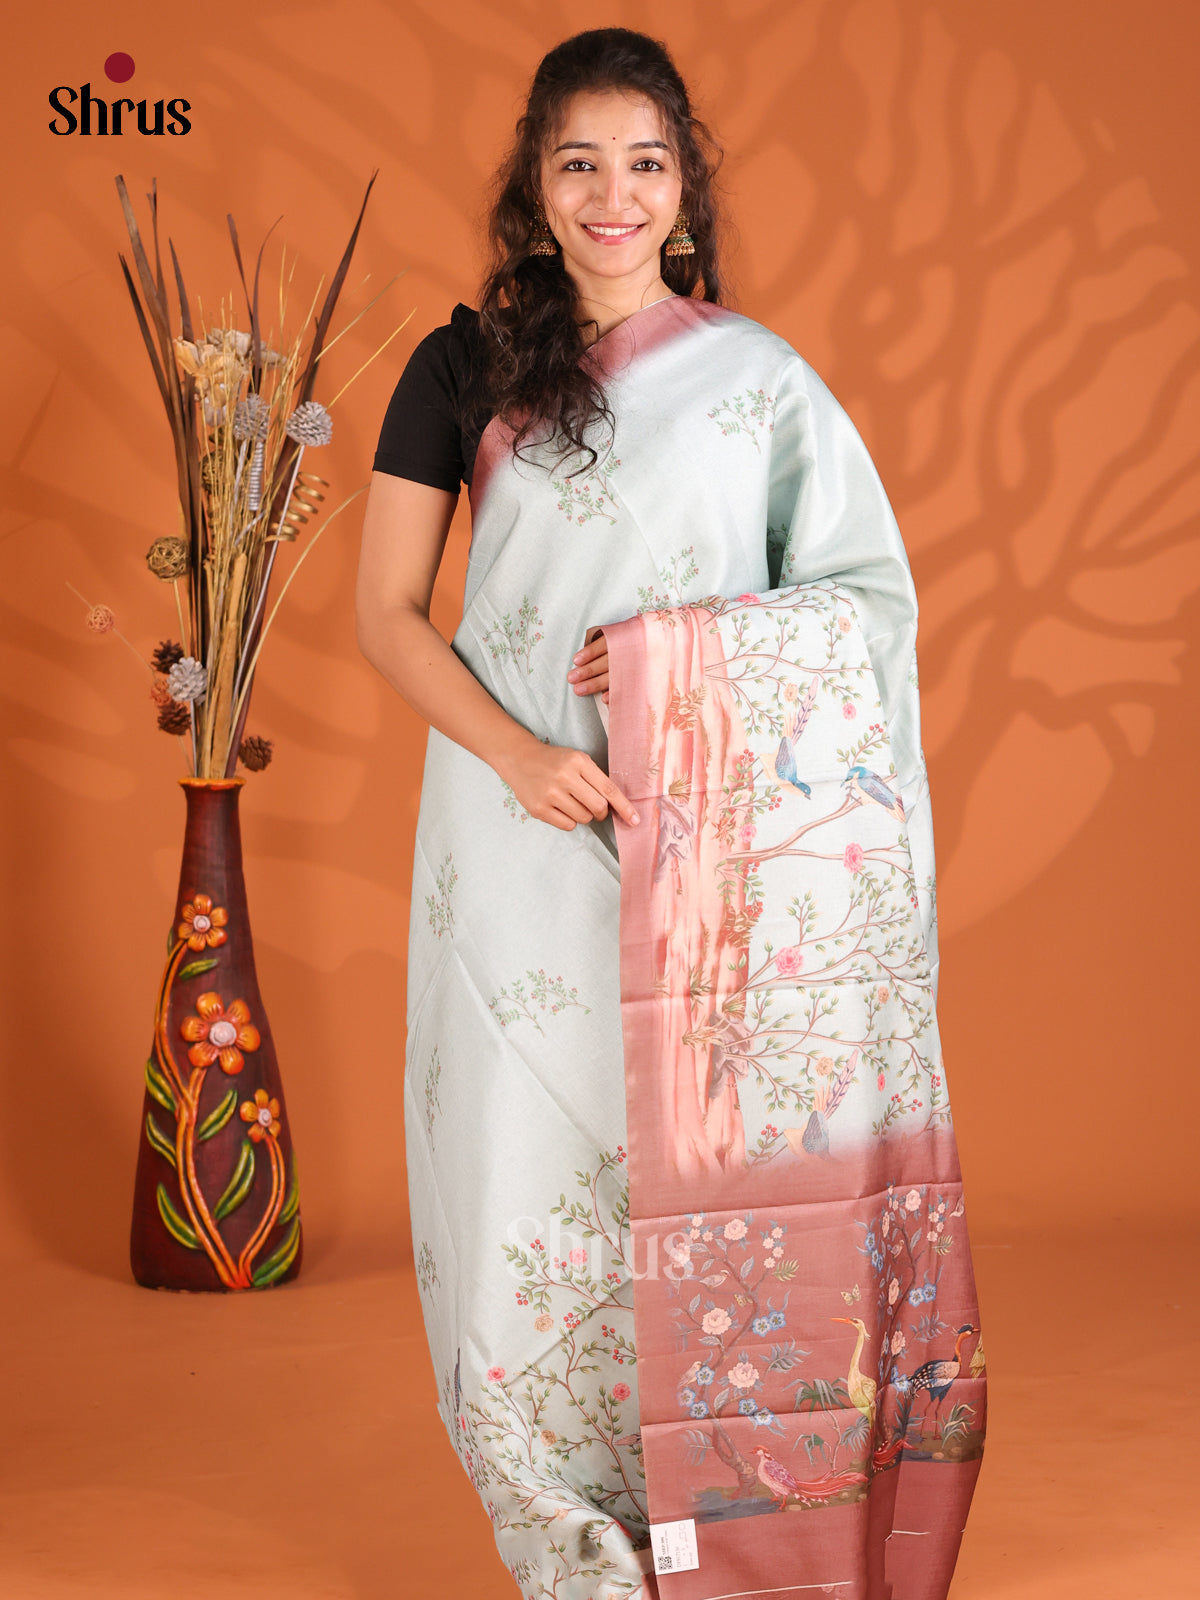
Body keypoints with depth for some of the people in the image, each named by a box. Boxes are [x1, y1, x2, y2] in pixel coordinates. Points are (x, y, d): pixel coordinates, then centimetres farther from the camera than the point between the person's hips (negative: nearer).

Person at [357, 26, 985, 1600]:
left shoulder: (759, 380, 6)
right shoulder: (466, 371, 5)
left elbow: (870, 596, 7)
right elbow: (386, 612, 4)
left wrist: (692, 653, -10)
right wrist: (517, 754, -12)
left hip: (709, 842, 0)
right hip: (523, 838, 0)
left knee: (707, 1166, 0)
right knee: (531, 1171, 1)